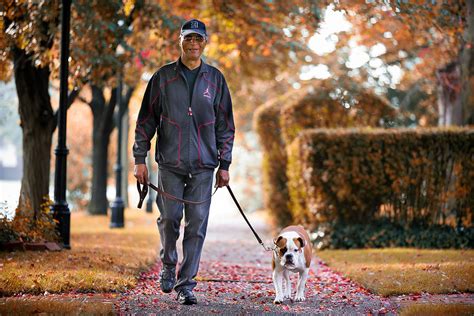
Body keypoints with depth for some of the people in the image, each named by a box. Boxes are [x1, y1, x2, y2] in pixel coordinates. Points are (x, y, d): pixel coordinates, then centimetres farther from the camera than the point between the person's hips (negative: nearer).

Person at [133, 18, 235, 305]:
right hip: (170, 163, 0)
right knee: (169, 219, 0)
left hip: (203, 165, 1)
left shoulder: (215, 79, 8)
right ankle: (168, 264, 27)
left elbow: (226, 124, 10)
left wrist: (224, 164, 6)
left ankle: (186, 284, 3)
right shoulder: (163, 77, 5)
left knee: (197, 225, -3)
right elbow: (147, 119, 6)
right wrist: (140, 158, 1)